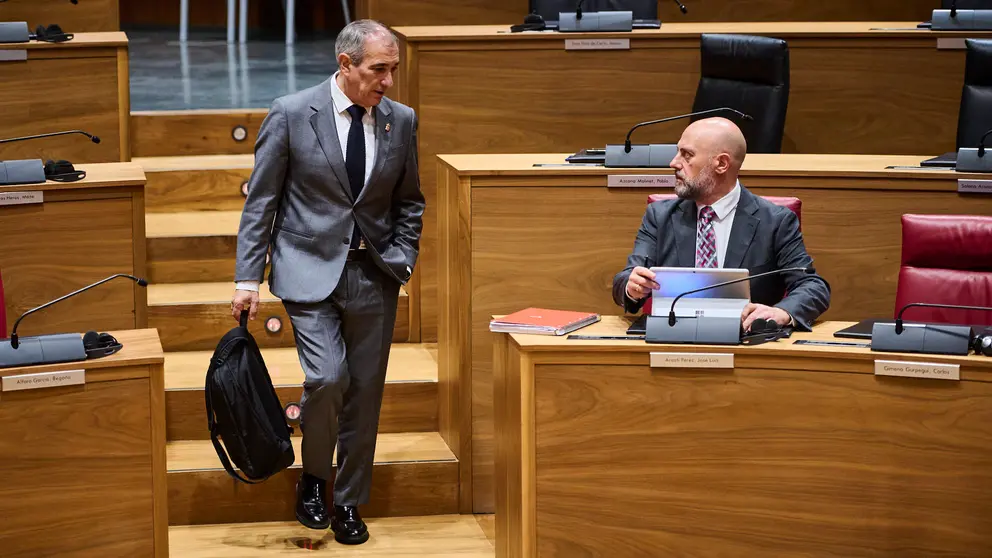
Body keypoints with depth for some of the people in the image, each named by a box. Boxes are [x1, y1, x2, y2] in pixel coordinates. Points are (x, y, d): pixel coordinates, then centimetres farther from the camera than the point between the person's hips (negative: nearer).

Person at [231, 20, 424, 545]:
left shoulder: (401, 120, 3)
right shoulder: (290, 114, -7)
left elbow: (409, 202, 15)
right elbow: (260, 201, -3)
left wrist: (402, 261, 1)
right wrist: (248, 278, -7)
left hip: (374, 275, 4)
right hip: (311, 269, -3)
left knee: (365, 390, 6)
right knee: (327, 378, -18)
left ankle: (349, 502, 20)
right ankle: (313, 476, 10)